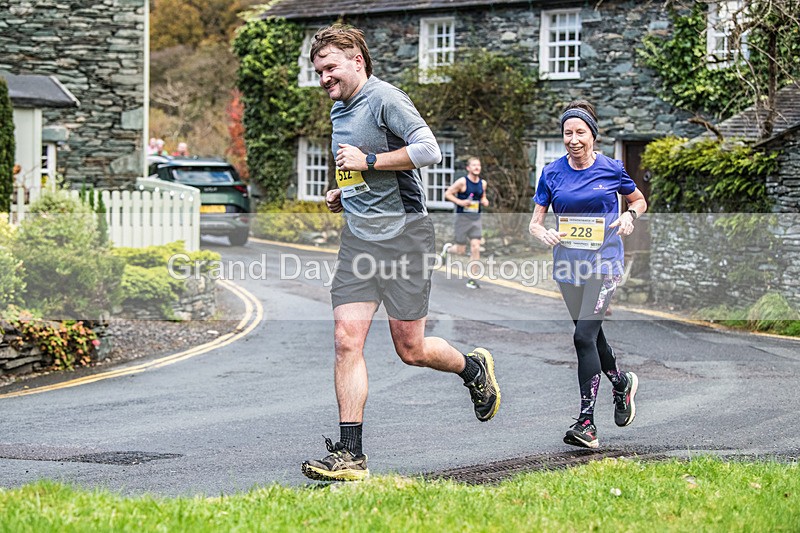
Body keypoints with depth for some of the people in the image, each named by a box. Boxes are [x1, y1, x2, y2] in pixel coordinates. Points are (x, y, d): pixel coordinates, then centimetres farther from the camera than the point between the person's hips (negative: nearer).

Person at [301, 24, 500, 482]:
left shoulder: (386, 99, -10)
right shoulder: (339, 112, 17)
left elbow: (429, 150, -23)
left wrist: (368, 161, -18)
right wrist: (344, 195, 13)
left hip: (403, 233, -7)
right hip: (358, 237, 7)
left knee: (411, 350, 1)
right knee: (347, 341, -7)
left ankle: (475, 368, 33)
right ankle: (350, 455, -7)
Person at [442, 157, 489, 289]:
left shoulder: (483, 183, 7)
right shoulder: (462, 182, -10)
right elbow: (447, 194, -6)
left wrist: (484, 201, 2)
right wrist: (460, 202, -17)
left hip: (476, 218, 4)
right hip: (462, 218, -4)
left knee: (475, 248, -7)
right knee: (461, 250, 0)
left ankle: (472, 279, -1)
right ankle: (448, 248, 37)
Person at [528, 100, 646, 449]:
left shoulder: (611, 169, -3)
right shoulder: (552, 173, 2)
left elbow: (639, 200, 14)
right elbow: (535, 222, 3)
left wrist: (629, 215, -8)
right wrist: (544, 233, -20)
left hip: (604, 263, -4)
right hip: (568, 264, 4)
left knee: (585, 336, -16)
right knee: (592, 336, 16)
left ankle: (586, 422, -14)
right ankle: (623, 383, 45)